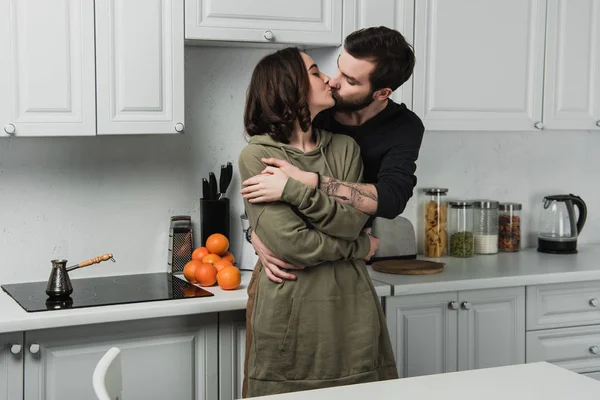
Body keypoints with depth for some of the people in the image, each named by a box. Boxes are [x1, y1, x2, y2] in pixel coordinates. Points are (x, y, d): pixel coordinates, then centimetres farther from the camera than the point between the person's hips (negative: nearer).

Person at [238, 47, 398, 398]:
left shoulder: (345, 148, 10)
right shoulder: (257, 155, -7)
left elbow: (352, 221, -5)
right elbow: (288, 241, -15)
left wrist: (294, 188, -16)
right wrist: (358, 248, -2)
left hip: (350, 306, 4)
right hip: (289, 308, -4)